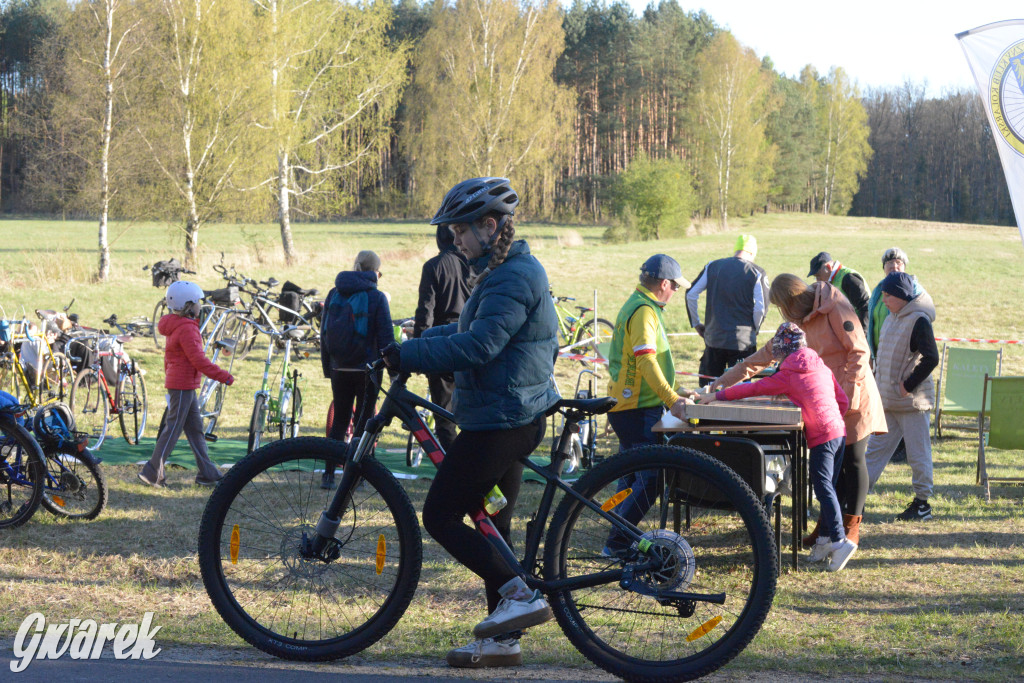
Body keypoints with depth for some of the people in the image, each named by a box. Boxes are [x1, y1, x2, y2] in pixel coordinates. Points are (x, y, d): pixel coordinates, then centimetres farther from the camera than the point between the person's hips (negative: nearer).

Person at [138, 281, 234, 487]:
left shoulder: (176, 326, 15)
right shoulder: (186, 329, -17)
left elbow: (168, 358, 22)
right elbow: (198, 360, -23)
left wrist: (169, 378, 29)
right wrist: (224, 377, -19)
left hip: (182, 385, 10)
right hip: (183, 386, -10)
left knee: (195, 429, 10)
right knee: (173, 429, -5)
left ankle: (207, 474, 13)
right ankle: (152, 472, -1)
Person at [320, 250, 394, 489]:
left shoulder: (334, 294, 6)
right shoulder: (376, 297, -8)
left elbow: (324, 333, 10)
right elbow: (386, 336, -9)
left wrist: (327, 367, 17)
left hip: (339, 369, 4)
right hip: (366, 369, -4)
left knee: (339, 420, 13)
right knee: (363, 421, 6)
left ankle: (328, 474, 7)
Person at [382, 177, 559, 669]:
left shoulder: (514, 277, -17)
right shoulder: (502, 272, 17)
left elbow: (478, 346, -27)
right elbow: (467, 332, 26)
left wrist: (407, 356, -23)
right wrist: (415, 341, 15)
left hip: (499, 419, -11)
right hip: (511, 418, 11)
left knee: (440, 517, -7)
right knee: (492, 526, 12)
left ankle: (521, 595, -9)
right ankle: (501, 640, 15)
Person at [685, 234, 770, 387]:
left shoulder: (712, 266, 7)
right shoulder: (756, 273, -3)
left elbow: (691, 294, 7)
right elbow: (760, 308, -9)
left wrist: (695, 323, 16)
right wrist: (754, 330, 9)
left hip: (713, 338, 3)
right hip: (742, 341, -3)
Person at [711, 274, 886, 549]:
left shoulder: (835, 307, -12)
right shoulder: (800, 322, 13)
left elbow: (859, 350, -15)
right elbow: (770, 352, 18)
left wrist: (848, 393, -18)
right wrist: (728, 378, 17)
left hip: (853, 397, -7)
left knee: (852, 459, -1)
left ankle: (852, 526, 7)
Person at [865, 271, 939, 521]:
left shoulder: (919, 320, -15)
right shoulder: (891, 318, 11)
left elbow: (931, 359, -20)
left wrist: (908, 386, -18)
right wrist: (878, 378, 12)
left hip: (912, 401, -8)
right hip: (887, 402, 8)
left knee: (918, 454, 2)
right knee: (875, 449, 9)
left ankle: (922, 504, 10)